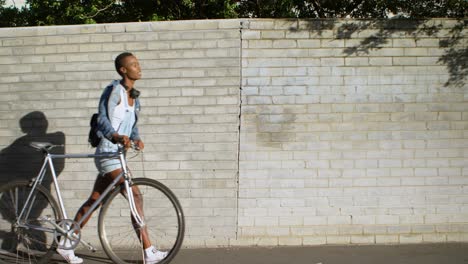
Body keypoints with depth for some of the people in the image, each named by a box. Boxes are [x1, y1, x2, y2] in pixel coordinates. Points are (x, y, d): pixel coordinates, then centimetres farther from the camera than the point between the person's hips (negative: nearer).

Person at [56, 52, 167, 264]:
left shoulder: (134, 97, 16)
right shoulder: (114, 90, -11)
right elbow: (102, 120, -21)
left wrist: (136, 139, -5)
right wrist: (116, 137, -38)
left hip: (116, 155, 9)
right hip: (107, 153, -9)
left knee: (94, 200, 13)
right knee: (135, 195, -13)